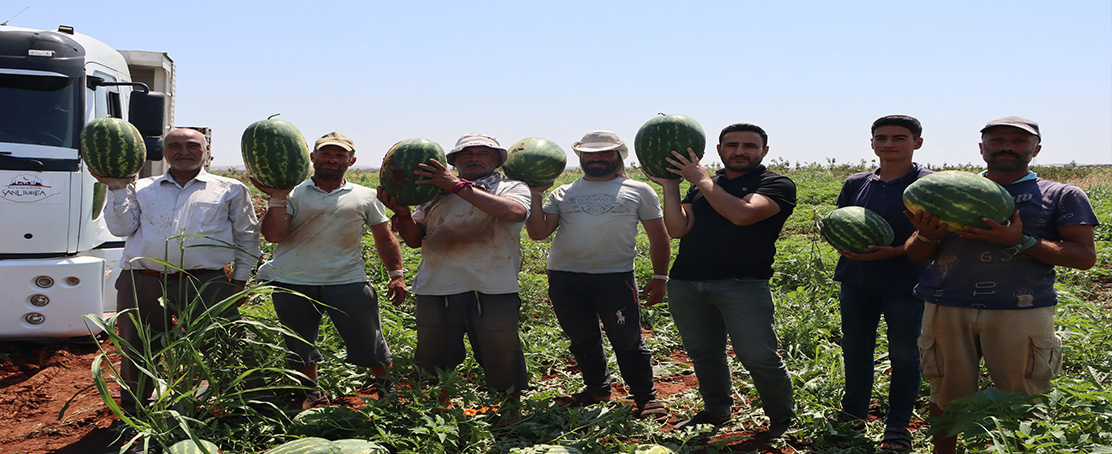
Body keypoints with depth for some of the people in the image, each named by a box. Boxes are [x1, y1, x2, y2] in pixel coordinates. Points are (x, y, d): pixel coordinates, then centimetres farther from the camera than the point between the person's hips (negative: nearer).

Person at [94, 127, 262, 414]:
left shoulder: (230, 190, 14)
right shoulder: (142, 189, 19)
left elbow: (247, 237, 15)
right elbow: (121, 228, 9)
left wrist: (239, 279, 8)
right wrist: (117, 189, 3)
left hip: (206, 285, -2)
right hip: (142, 284, 2)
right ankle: (132, 416, 28)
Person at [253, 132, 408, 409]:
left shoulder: (366, 197, 10)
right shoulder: (293, 194, 6)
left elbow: (384, 239, 16)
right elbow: (273, 235, -5)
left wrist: (396, 274, 7)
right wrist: (277, 198, -13)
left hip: (348, 282, 0)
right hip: (294, 282, 0)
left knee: (369, 340, 2)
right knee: (300, 345, 11)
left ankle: (388, 389, 24)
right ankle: (313, 393, 31)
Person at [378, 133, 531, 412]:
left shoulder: (512, 188, 8)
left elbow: (513, 211, -16)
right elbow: (415, 240, 15)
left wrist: (458, 186, -15)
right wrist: (401, 211, -6)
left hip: (492, 292, -3)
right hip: (437, 290, 3)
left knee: (502, 363, 4)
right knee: (433, 363, 13)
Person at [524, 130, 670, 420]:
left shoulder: (638, 191, 10)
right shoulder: (563, 194, 15)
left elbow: (658, 237, 10)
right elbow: (538, 232, 6)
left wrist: (660, 277, 3)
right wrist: (536, 194, 0)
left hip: (615, 277, -3)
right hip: (564, 277, 3)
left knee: (627, 341, -3)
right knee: (582, 341, 13)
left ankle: (646, 397, 12)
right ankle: (597, 389, 31)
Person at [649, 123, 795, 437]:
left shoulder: (777, 185, 1)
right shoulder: (700, 186, 18)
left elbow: (742, 214, -17)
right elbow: (678, 229, 8)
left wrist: (700, 178, -11)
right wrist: (669, 186, 0)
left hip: (743, 284, -5)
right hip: (686, 283, 5)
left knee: (759, 357, -6)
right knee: (703, 352, 14)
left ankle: (782, 419, 14)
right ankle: (716, 411, 32)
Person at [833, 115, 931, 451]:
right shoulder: (855, 183, 9)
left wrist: (895, 252, -23)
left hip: (904, 283, -4)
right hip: (856, 281, 5)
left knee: (903, 354, 5)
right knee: (855, 349, 14)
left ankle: (897, 426, 18)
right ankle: (853, 414, 31)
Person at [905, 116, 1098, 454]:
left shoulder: (1061, 196, 11)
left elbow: (1085, 256, 1)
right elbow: (916, 255, 16)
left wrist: (1020, 241, -12)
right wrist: (927, 237, -9)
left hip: (1021, 311, -2)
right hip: (947, 308, 2)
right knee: (946, 397, 7)